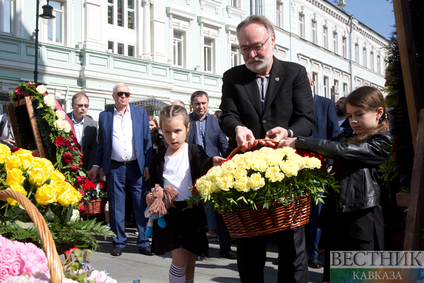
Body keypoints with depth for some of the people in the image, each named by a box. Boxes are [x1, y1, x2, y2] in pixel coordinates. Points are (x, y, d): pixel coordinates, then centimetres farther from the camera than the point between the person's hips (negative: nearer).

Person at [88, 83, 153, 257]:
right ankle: (118, 243, 16)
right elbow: (102, 144, 12)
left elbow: (147, 141, 7)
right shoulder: (105, 116, 9)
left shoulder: (140, 113, 8)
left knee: (141, 206, 1)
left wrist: (147, 165, -1)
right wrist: (96, 166, 5)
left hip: (137, 167, 0)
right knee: (116, 207, 5)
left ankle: (143, 243, 10)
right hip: (114, 169, 0)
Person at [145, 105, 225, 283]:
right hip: (169, 214, 1)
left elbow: (204, 165, -21)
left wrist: (213, 163, -43)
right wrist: (149, 195, -4)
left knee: (190, 263, 9)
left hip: (192, 213, 0)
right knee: (179, 258, -13)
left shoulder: (193, 152, -1)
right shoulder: (159, 159, 8)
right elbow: (153, 184, 17)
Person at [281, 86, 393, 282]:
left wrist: (299, 142, -16)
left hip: (363, 220, -6)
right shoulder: (345, 137, 17)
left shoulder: (381, 144, -6)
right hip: (335, 216, 6)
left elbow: (340, 151, -16)